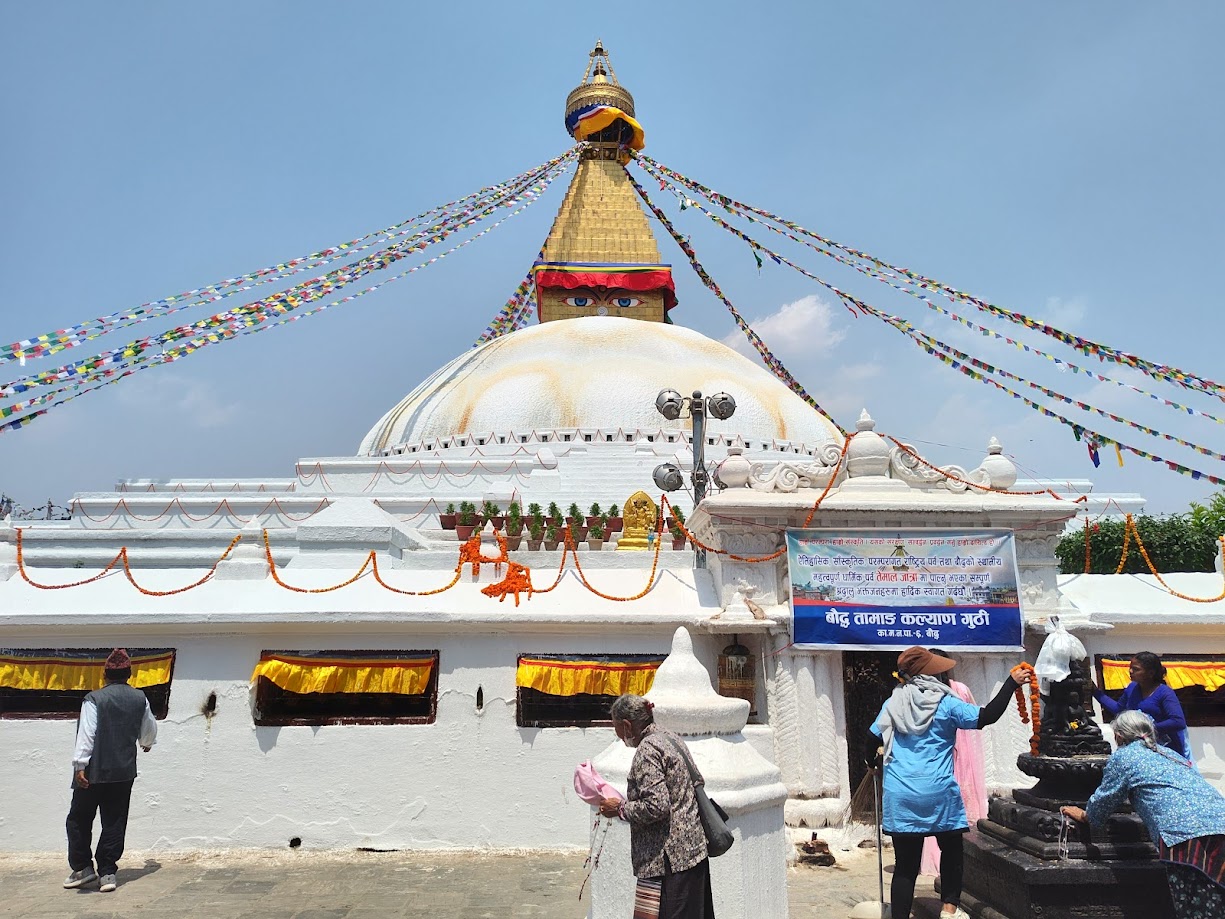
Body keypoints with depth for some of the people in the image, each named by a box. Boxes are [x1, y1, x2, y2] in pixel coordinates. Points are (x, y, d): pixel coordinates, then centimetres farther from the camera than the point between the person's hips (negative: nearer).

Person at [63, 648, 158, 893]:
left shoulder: (94, 699, -9)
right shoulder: (140, 699, 4)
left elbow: (86, 734, -16)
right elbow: (149, 729, 17)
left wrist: (79, 764, -14)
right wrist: (147, 744, 38)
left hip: (94, 772, -3)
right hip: (124, 772, 4)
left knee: (79, 819, 13)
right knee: (115, 823, 9)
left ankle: (82, 868, 18)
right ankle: (107, 872, 10)